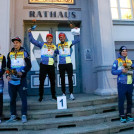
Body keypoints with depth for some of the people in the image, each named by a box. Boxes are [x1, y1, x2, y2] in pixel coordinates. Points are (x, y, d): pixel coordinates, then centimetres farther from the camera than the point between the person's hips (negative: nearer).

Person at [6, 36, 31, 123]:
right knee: (12, 98, 11)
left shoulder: (24, 53, 1)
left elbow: (29, 65, -2)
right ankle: (13, 115, 23)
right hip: (12, 79, 5)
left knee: (23, 97, -1)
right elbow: (8, 66, 18)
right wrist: (7, 75, 4)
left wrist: (22, 72, -15)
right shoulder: (10, 53, 14)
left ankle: (24, 115, 7)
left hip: (21, 79, -4)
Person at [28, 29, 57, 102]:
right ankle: (41, 96, 14)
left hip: (51, 65, 2)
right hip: (43, 65, -2)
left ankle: (53, 95, 22)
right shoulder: (42, 44, 8)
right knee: (41, 81, 1)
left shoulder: (54, 46, 13)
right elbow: (32, 40, 6)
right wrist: (30, 33, -2)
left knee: (52, 81, 8)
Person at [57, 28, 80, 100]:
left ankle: (71, 94, 1)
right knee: (62, 79, 6)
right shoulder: (57, 45, 11)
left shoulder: (69, 43, 8)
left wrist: (77, 34, -1)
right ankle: (63, 93, 15)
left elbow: (77, 40, 8)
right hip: (61, 64, 2)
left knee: (70, 78, -3)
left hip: (68, 63, -1)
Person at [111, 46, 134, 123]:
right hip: (122, 84, -4)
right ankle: (122, 116, 9)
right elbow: (113, 71, -4)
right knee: (121, 100, -3)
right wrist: (121, 71, -15)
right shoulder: (117, 61, 2)